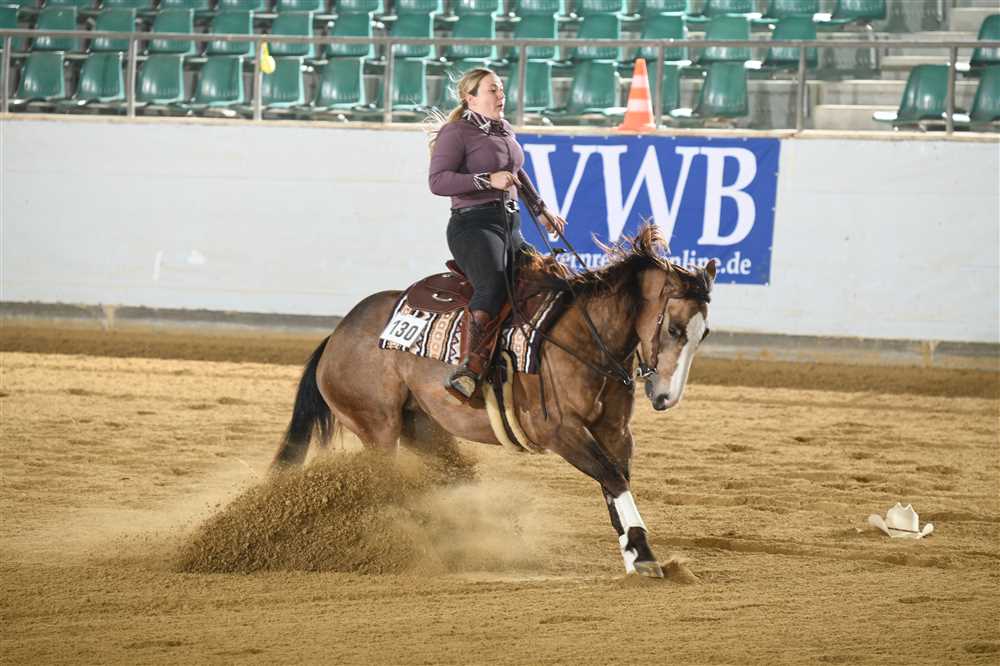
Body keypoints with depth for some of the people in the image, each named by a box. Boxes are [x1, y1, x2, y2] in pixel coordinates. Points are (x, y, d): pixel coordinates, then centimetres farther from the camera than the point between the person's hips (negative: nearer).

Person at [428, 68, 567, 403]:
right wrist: (489, 180, -22)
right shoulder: (456, 133, -6)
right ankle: (470, 370, -44)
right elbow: (437, 181, -17)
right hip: (473, 224, -9)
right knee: (493, 285, -34)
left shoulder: (505, 131, 20)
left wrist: (541, 210, 39)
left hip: (509, 224, 9)